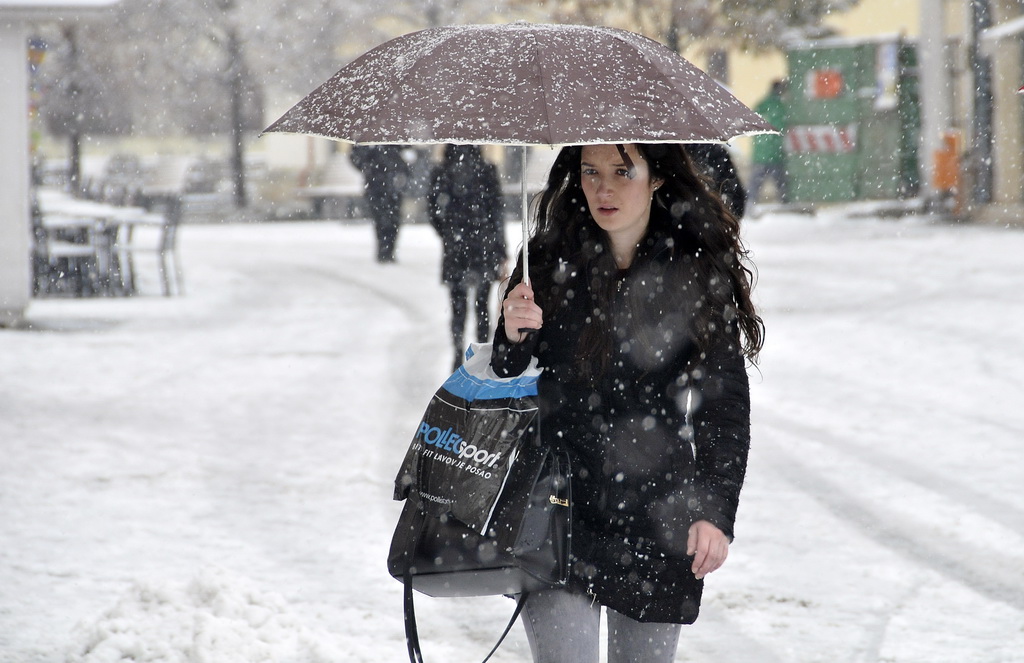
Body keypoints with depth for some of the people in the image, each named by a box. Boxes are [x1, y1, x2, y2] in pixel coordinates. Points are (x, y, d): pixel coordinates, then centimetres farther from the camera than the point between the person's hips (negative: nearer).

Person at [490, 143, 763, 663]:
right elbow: (503, 386, 6)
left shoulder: (698, 271, -1)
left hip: (655, 517, 0)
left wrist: (716, 508, -8)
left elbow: (725, 400, 2)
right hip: (557, 508, 0)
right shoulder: (549, 260, 1)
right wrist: (512, 340, -16)